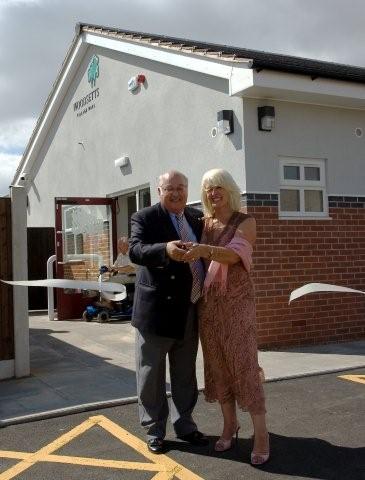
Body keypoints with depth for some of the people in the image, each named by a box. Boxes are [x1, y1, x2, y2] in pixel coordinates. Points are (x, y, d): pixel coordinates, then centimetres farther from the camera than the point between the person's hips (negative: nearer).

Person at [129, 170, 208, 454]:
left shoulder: (197, 218, 11)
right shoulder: (144, 218, -6)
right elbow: (136, 250, -23)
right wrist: (165, 249, -42)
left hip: (189, 310, 5)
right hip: (157, 309, -5)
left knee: (185, 374, 17)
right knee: (152, 375, 7)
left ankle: (184, 425, 32)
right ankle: (154, 431, 23)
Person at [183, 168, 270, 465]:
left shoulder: (246, 222, -5)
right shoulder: (204, 224, 7)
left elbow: (233, 255, -24)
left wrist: (205, 250, -41)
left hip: (237, 301, -4)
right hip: (208, 302, 5)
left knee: (244, 364, -6)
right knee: (217, 364, 8)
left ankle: (261, 433, 3)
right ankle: (230, 424, 22)